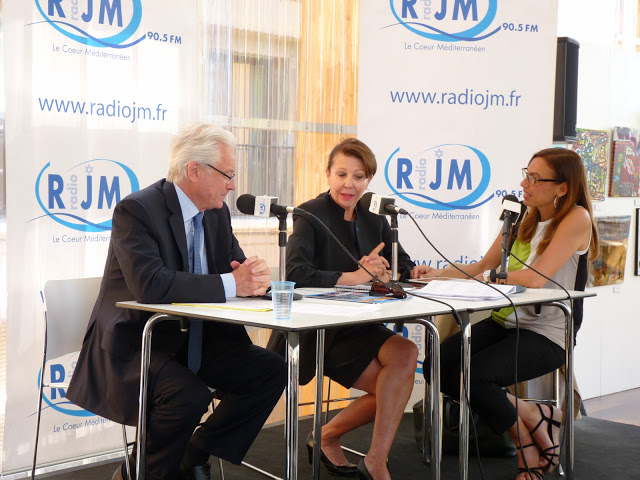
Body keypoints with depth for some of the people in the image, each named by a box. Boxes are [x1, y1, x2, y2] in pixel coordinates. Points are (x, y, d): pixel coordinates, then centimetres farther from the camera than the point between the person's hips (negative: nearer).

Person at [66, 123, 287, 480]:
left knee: (270, 370, -6)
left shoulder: (217, 213, 7)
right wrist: (231, 284, -29)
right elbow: (150, 285, -32)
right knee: (189, 395, -33)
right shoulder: (136, 210, -18)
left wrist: (255, 276, -16)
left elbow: (238, 269, 11)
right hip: (133, 345, -8)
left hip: (193, 340, 8)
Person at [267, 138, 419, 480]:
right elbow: (295, 273, -25)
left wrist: (382, 272, -19)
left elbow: (404, 266, 4)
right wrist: (355, 277, -30)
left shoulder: (374, 221, 10)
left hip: (357, 327, 6)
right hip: (318, 332, -6)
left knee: (405, 355, -21)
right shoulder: (310, 215, -9)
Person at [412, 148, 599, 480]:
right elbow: (484, 266, 16)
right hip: (507, 321, 8)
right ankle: (532, 415, 3)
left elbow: (536, 278, -22)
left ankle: (528, 445, 2)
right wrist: (439, 274, 0)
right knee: (438, 366, -13)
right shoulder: (523, 218, 11)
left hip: (546, 334, -8)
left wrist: (487, 277, -9)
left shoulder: (577, 219, -12)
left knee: (471, 375, -27)